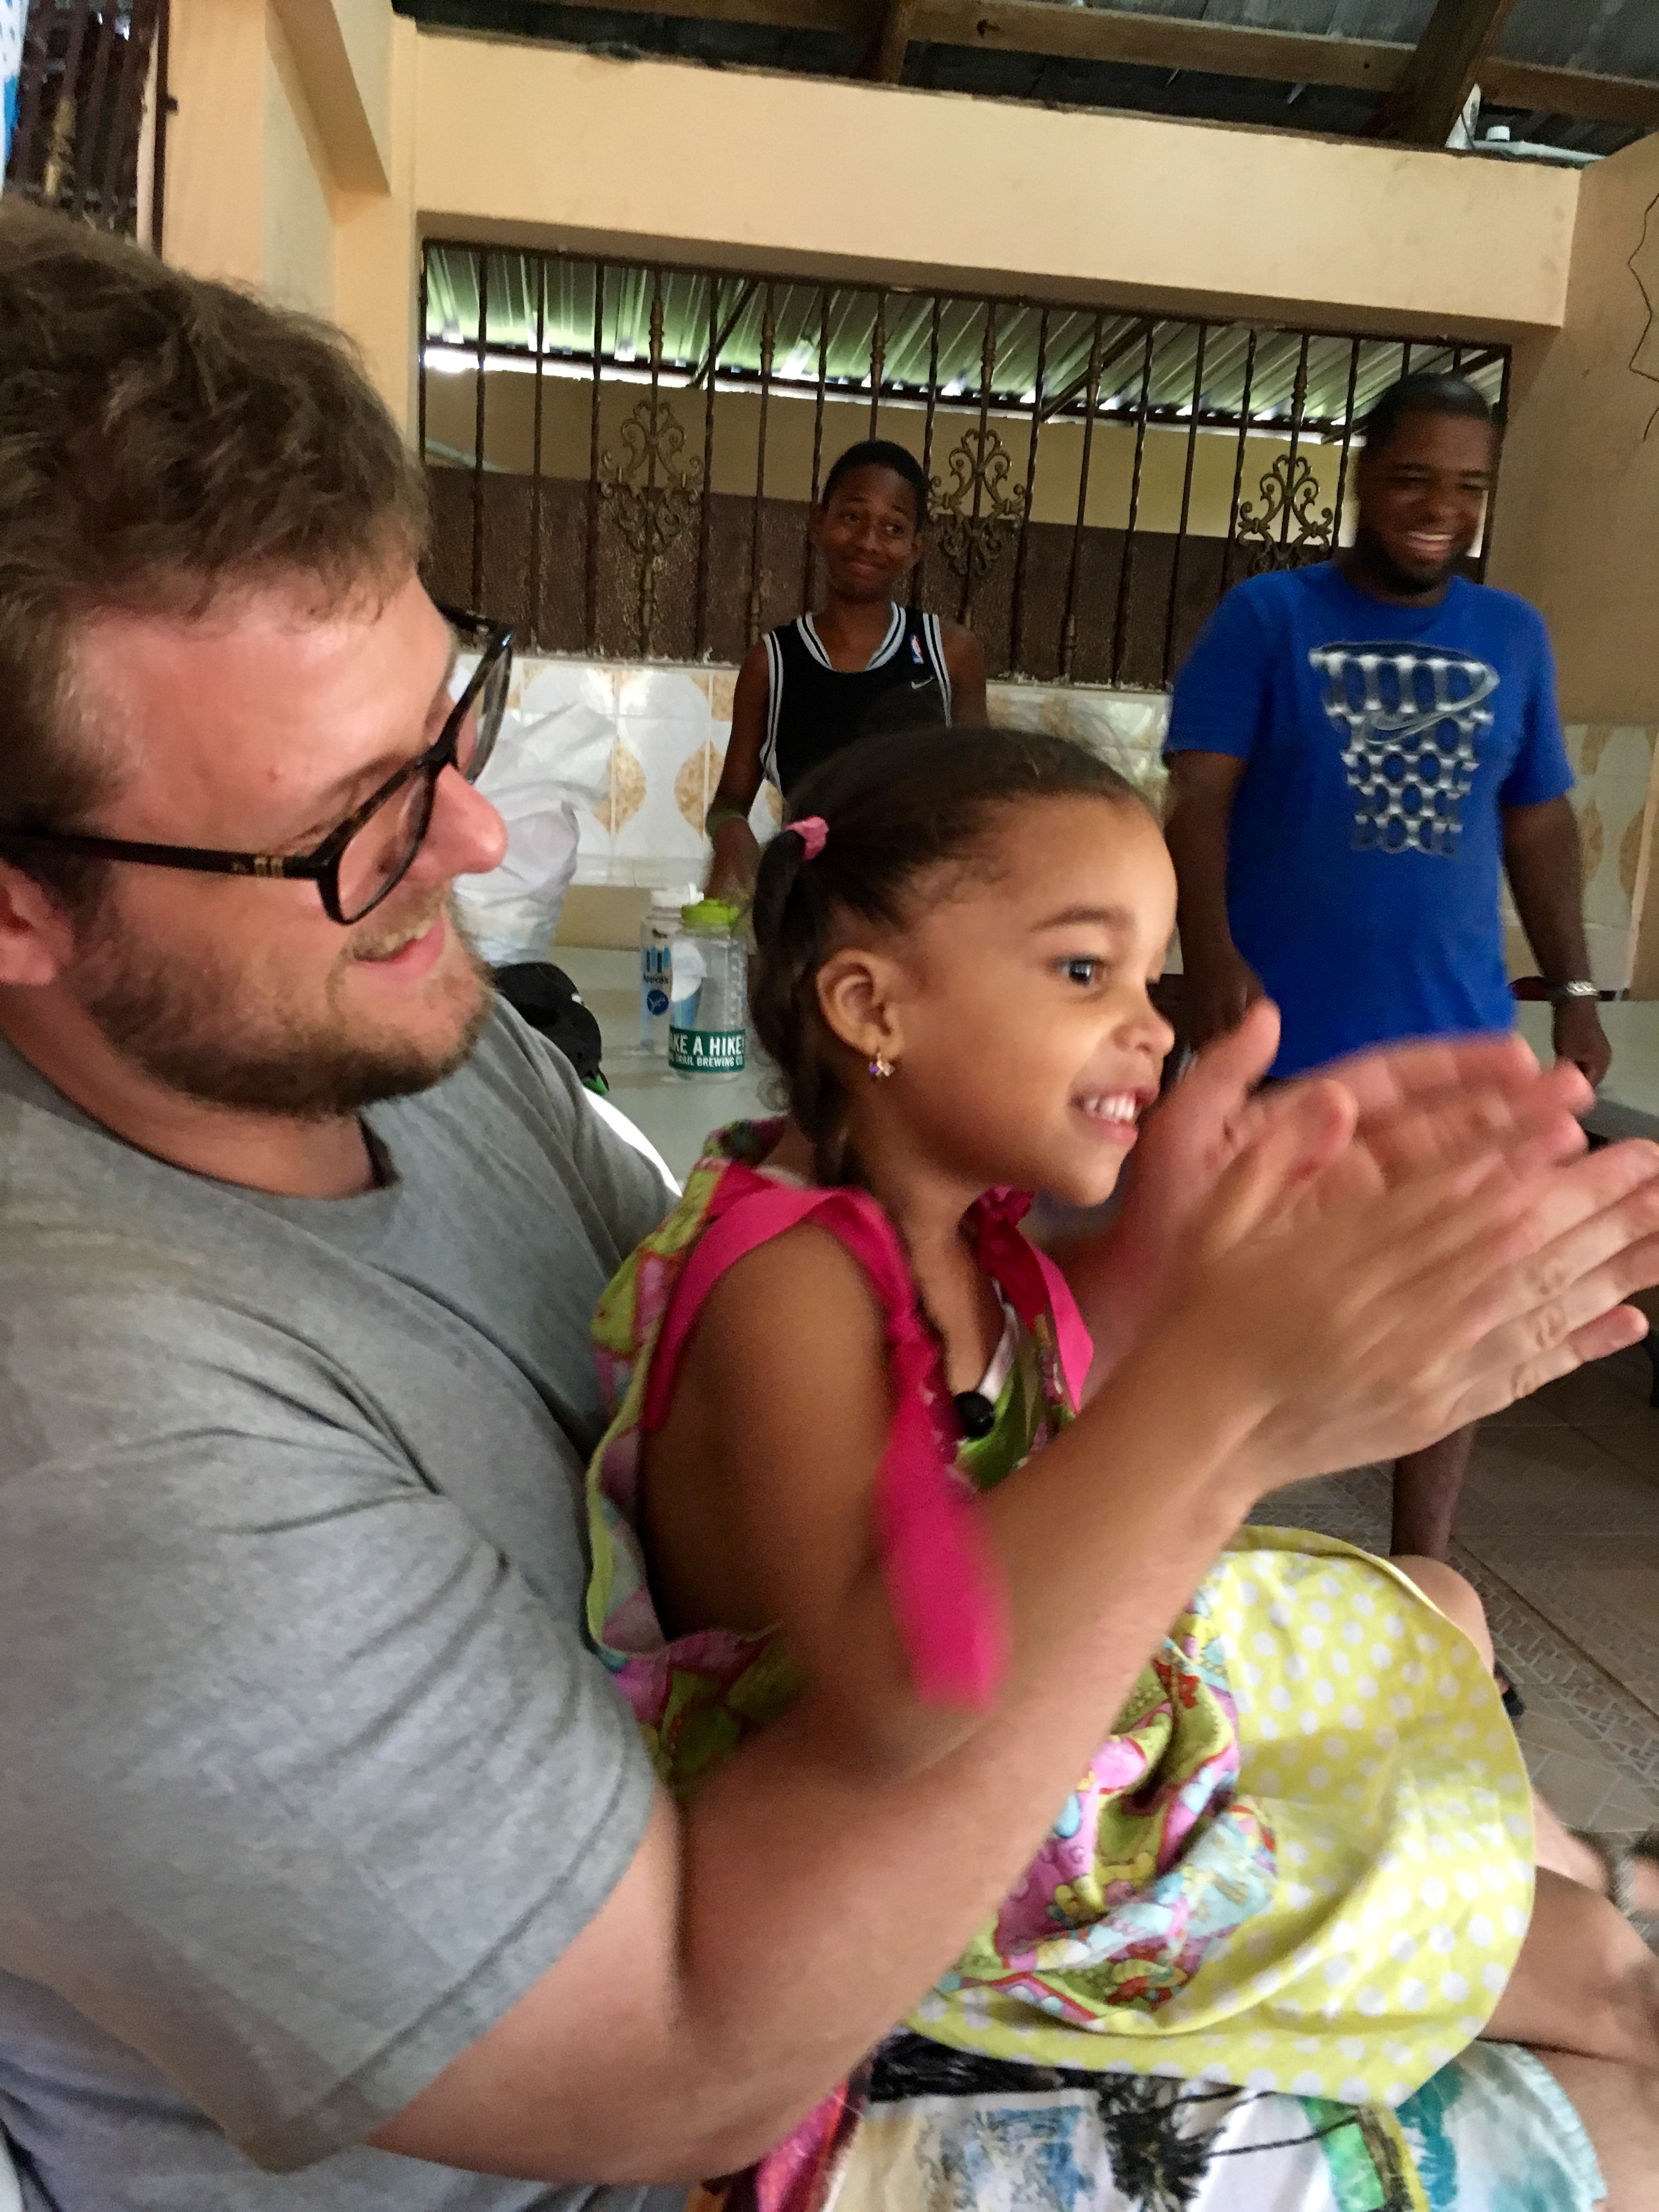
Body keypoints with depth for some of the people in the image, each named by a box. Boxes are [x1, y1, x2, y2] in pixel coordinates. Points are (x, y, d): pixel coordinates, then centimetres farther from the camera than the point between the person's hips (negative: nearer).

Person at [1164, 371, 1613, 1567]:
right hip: (1285, 1028, -3)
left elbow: (1539, 822, 14)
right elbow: (1200, 796, -9)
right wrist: (1214, 959, -23)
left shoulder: (1514, 635, 11)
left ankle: (1423, 1575, 24)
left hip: (1457, 1031, 4)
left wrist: (1575, 990, 9)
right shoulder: (1269, 615, -2)